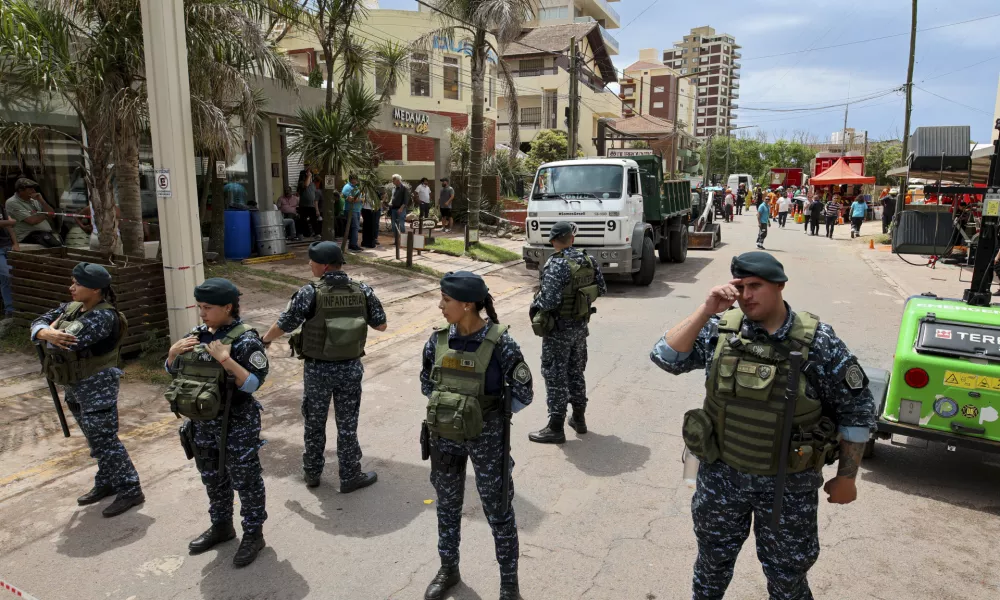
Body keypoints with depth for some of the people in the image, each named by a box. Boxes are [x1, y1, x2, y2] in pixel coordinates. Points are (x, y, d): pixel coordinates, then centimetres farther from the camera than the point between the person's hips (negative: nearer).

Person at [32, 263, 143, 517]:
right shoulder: (72, 308, 4)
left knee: (105, 441, -4)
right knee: (95, 440, 20)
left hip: (97, 387, -9)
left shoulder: (104, 317, -24)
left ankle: (130, 491, 6)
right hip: (75, 387, 9)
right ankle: (106, 483, 35)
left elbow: (67, 344, -32)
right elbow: (39, 322, 2)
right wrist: (47, 333, -20)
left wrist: (54, 334, -11)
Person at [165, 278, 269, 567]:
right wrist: (174, 351, -9)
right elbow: (172, 370, 12)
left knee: (245, 481, 8)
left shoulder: (245, 340, -18)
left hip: (236, 425, -7)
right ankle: (221, 526, 42)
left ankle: (254, 534, 25)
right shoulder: (198, 335, 2)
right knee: (212, 479, 22)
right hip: (202, 424, 7)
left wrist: (226, 360, -33)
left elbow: (254, 384, -23)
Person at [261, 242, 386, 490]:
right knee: (347, 424, 12)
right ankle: (350, 477, 21)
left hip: (318, 370, -1)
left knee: (314, 423, 17)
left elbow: (283, 325, -7)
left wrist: (265, 339, 13)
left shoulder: (310, 293, -17)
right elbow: (381, 325, 2)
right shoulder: (363, 291, -8)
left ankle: (312, 472, 33)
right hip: (351, 369, 2)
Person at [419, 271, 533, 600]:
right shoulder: (438, 341, -7)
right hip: (444, 435, 4)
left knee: (498, 511, 11)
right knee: (447, 504, 20)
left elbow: (523, 394, -11)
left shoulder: (500, 343, -20)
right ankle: (448, 570, 44)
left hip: (486, 438, -4)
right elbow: (426, 384, 9)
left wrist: (486, 414, -3)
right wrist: (450, 406, 1)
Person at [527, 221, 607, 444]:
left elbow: (549, 301, -27)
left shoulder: (556, 265, -22)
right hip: (581, 325, 7)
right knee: (576, 372, 20)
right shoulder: (589, 260, -1)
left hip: (558, 329, -7)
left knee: (555, 377, 2)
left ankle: (556, 428, 9)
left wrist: (534, 303, -7)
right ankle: (579, 419, 32)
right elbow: (601, 289, 7)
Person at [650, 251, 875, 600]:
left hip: (790, 483, -2)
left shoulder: (817, 341, -14)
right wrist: (706, 312, -22)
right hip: (721, 474, 2)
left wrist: (846, 478, -2)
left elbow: (856, 410, -6)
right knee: (712, 561, 23)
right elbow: (666, 358, -15)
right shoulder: (722, 329, -9)